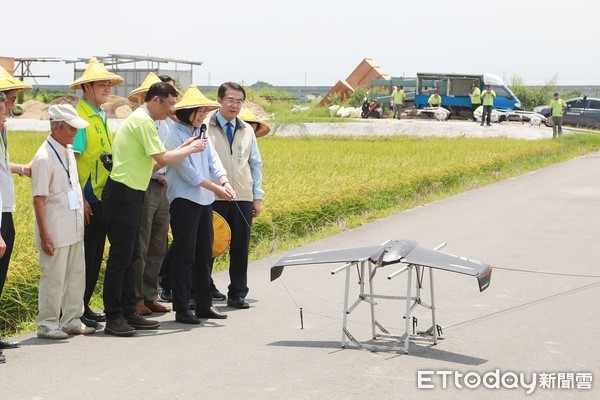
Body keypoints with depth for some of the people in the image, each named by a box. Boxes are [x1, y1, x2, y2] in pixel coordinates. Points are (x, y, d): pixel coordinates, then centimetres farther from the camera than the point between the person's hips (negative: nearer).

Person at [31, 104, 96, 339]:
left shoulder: (68, 151, 10)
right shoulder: (44, 157, -16)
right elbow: (39, 199, -17)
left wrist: (82, 210, 16)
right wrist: (44, 235, -19)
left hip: (74, 227, 8)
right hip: (55, 230, -8)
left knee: (76, 275, 13)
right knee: (54, 278, -1)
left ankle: (71, 321, 24)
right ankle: (47, 325, 10)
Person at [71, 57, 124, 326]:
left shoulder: (101, 118, 15)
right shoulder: (79, 117, -13)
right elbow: (71, 160, -18)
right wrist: (81, 198, -21)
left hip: (101, 198, 9)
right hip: (87, 199, -9)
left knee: (95, 256, 13)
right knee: (83, 256, -4)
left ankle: (84, 306, 21)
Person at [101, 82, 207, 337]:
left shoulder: (139, 120, 20)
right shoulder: (143, 121, -12)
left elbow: (152, 164, 19)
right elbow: (162, 159, -17)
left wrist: (182, 149, 14)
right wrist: (190, 150, -3)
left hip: (129, 195, 11)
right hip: (123, 195, -11)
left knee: (129, 256, 13)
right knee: (120, 257, -7)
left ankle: (128, 313, 19)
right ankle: (113, 317, -3)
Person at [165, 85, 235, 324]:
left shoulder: (201, 134, 13)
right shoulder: (175, 135, -11)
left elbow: (213, 161, 8)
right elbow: (187, 170, -16)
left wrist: (225, 182, -12)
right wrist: (216, 188, -14)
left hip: (204, 201, 8)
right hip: (183, 200, -8)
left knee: (204, 255, 12)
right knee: (184, 256, -4)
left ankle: (204, 305, 20)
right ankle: (181, 309, 1)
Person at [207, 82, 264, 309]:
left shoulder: (247, 131, 14)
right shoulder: (206, 127, 0)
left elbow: (255, 163, 18)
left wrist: (258, 196, 13)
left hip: (243, 198, 4)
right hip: (213, 197, -4)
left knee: (240, 247, 6)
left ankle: (237, 294, 14)